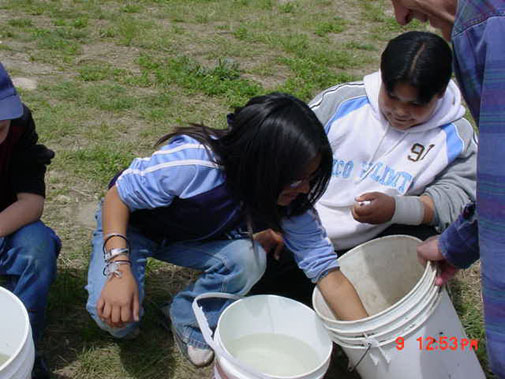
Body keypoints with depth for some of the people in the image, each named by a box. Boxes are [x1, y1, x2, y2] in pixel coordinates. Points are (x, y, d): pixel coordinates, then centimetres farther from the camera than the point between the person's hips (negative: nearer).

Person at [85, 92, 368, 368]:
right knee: (113, 315, -27)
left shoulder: (292, 198, -24)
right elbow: (118, 197, -26)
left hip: (194, 239, 4)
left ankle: (187, 320, 0)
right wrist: (120, 268, -40)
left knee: (249, 259, -27)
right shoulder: (191, 162, -39)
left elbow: (328, 270, -21)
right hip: (130, 222, -3)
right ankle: (125, 326, 12)